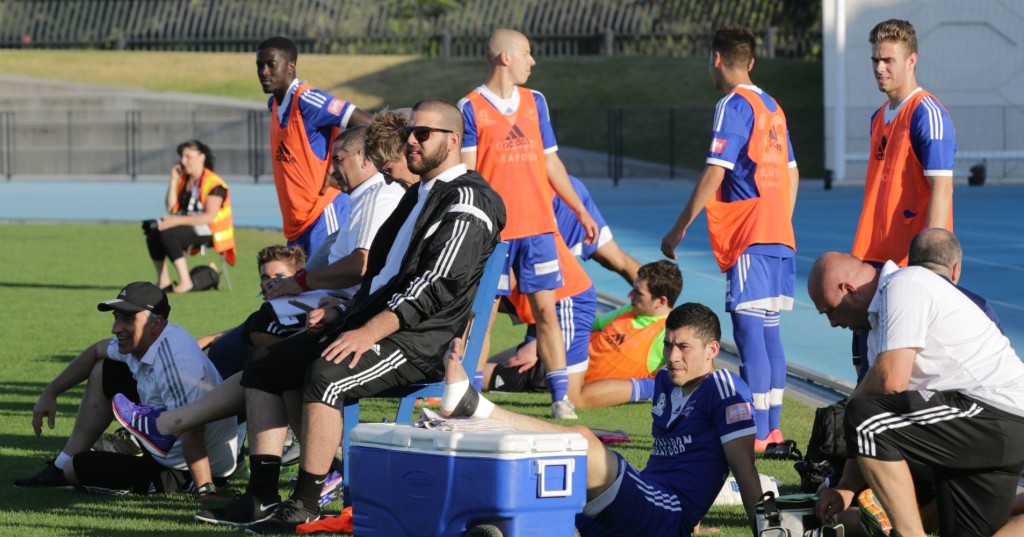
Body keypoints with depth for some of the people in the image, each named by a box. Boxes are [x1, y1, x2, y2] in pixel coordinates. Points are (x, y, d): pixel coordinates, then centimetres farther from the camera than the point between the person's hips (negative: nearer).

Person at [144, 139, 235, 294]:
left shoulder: (214, 184, -13)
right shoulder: (184, 180, 11)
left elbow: (209, 217, -22)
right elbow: (171, 208, 5)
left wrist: (178, 221, -28)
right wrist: (174, 180, 1)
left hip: (210, 232, -8)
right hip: (189, 226, 8)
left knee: (167, 234, -29)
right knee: (153, 231, -11)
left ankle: (185, 281, -31)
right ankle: (163, 281, -8)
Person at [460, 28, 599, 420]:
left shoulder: (534, 102, 12)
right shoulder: (471, 108, -3)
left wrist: (580, 211, 16)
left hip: (537, 225, 4)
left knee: (546, 310, 0)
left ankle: (561, 400, 1)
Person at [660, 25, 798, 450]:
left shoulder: (733, 106, -9)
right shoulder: (772, 107, 16)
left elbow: (714, 174, -16)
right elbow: (791, 173, 21)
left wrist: (680, 228, -12)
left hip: (748, 238, -9)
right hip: (779, 236, 9)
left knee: (749, 328, -8)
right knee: (767, 328, 12)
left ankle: (756, 433, -11)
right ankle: (771, 427, 14)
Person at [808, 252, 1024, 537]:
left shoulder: (903, 286, -11)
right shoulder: (881, 318, 20)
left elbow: (891, 381, -21)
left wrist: (847, 409, -1)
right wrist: (846, 487, 9)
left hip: (999, 417, -11)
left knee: (866, 419, -21)